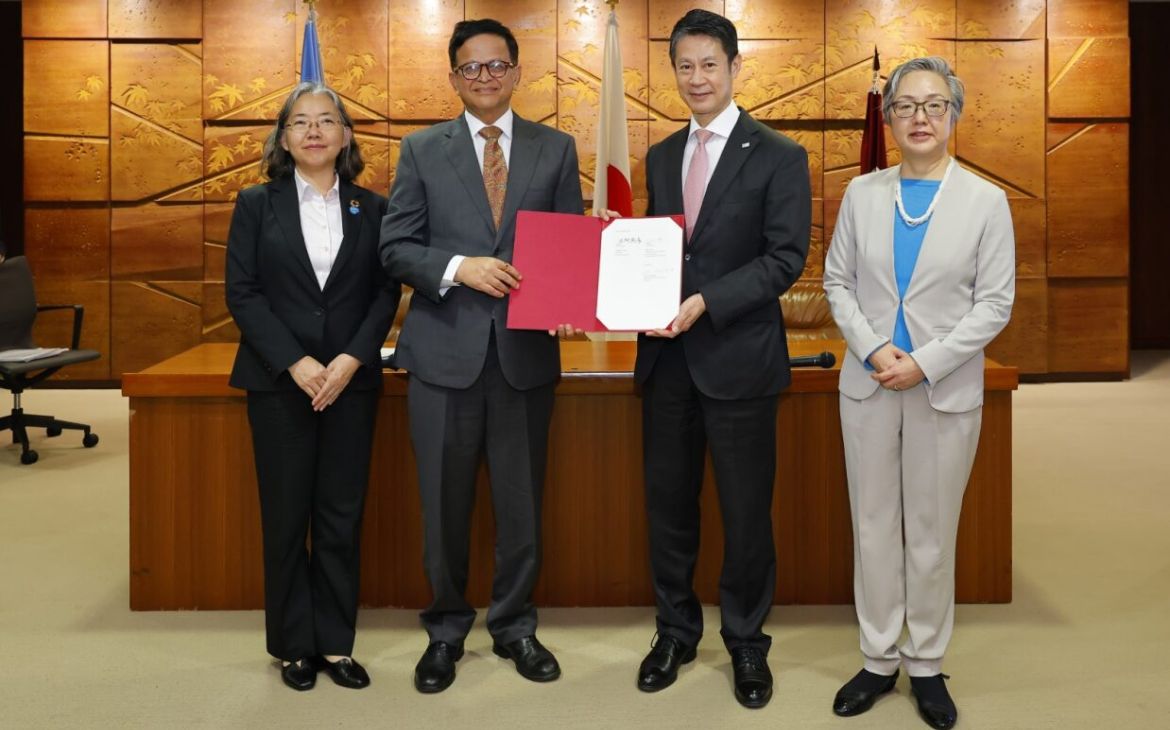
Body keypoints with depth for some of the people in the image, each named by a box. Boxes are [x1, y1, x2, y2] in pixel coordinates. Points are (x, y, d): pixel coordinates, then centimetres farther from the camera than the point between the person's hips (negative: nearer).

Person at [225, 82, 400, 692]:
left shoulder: (372, 208, 7)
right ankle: (294, 645, 15)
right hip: (279, 382, -1)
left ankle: (336, 643, 14)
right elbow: (241, 292, -2)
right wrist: (295, 363, -13)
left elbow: (386, 292, 3)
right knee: (286, 516, 4)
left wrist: (352, 358, -12)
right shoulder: (257, 204, 4)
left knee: (342, 516, 4)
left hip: (351, 381, 1)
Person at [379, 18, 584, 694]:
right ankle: (446, 630, 26)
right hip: (446, 351, 0)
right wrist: (458, 268, -17)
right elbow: (395, 247, 0)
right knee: (445, 503, 9)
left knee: (522, 500, 10)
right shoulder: (422, 151, 5)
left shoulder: (556, 150, 7)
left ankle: (515, 626, 27)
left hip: (526, 352, 1)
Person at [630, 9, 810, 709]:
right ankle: (676, 632, 28)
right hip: (667, 356, 5)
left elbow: (786, 258, -11)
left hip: (738, 357, -4)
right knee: (669, 502, 12)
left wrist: (705, 302, -20)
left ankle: (747, 643, 23)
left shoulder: (779, 157, -4)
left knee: (746, 511, 5)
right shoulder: (661, 157, 12)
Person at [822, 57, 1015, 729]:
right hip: (869, 385, 2)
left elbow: (995, 302, -5)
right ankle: (879, 660, 21)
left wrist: (925, 364, -14)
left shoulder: (986, 201, -3)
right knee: (873, 527, 8)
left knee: (933, 534, 6)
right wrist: (872, 349, -11)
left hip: (946, 390, -2)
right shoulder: (863, 194, 4)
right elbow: (838, 281, 5)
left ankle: (927, 666, 20)